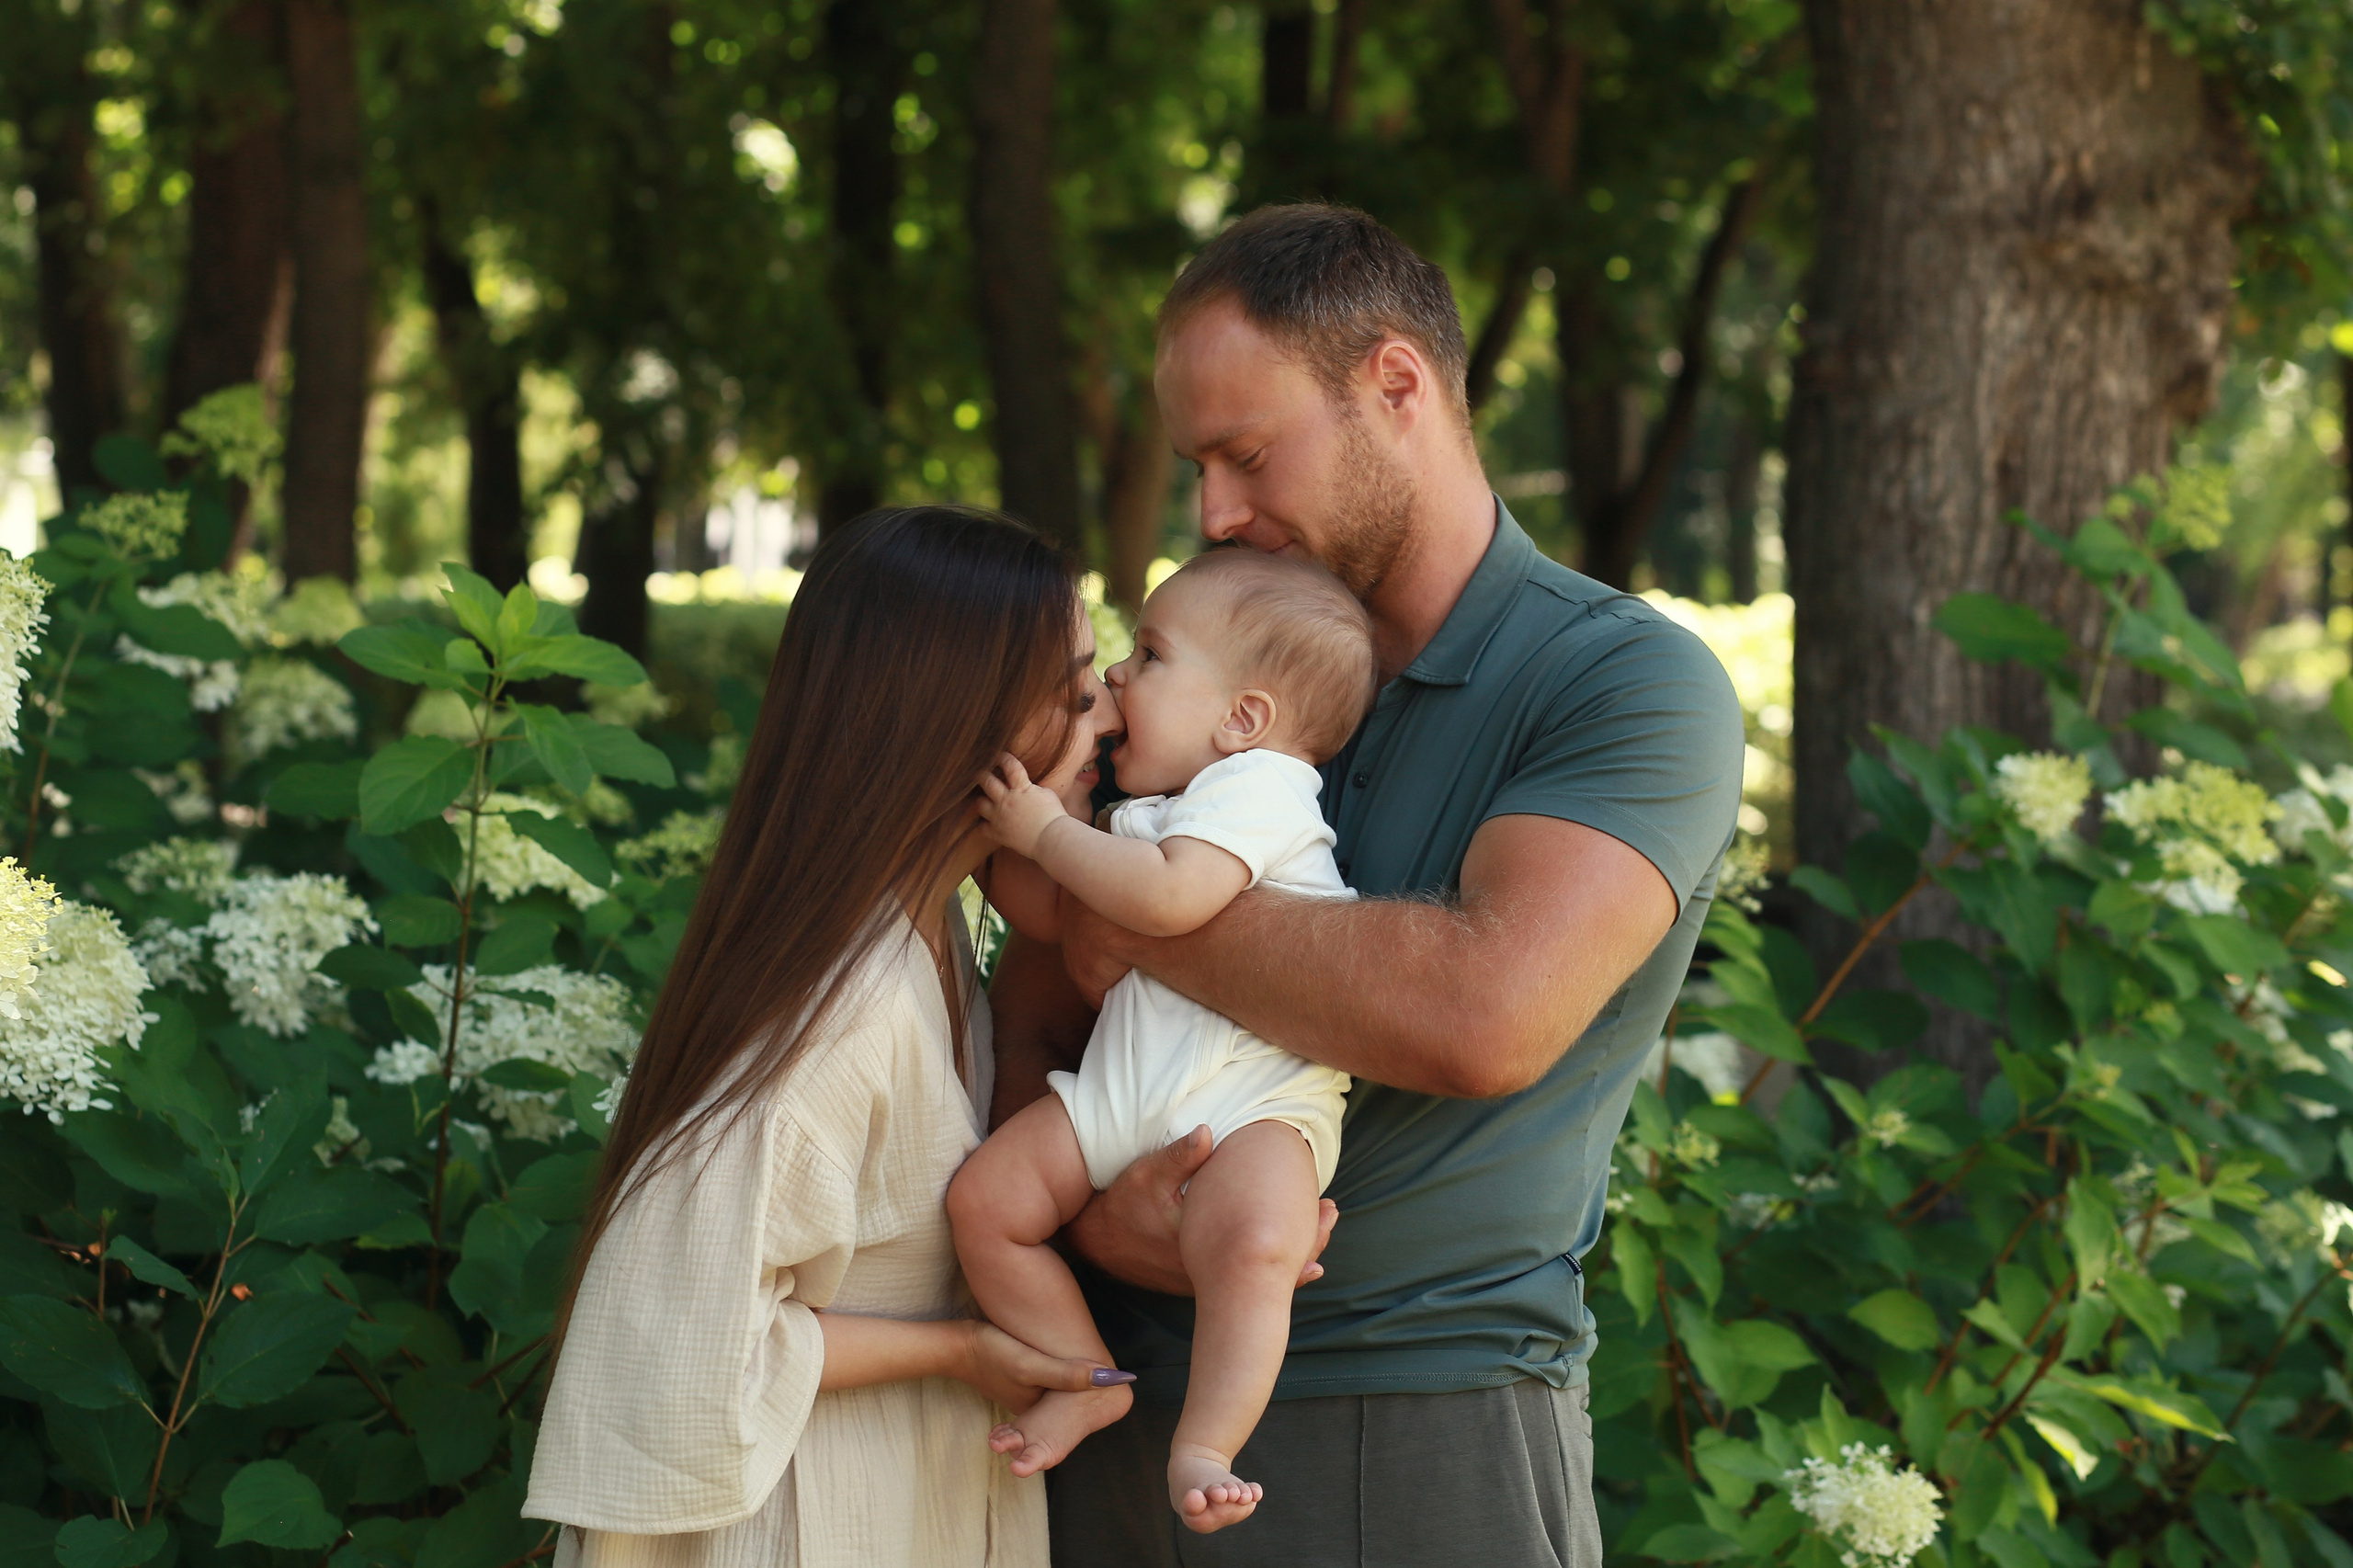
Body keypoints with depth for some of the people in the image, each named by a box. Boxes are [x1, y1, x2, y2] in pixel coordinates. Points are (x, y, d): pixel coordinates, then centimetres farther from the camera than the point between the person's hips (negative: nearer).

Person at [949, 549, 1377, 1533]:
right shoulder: (1146, 813, 21)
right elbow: (1051, 919, 24)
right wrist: (1004, 830, 11)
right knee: (984, 1198, -6)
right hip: (1121, 1084, 9)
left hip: (1257, 1100, -9)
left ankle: (1203, 1450, -23)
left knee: (1249, 1242, -35)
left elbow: (1169, 900, -25)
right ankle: (1087, 1380, 9)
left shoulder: (1261, 785, -8)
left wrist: (1048, 830, -14)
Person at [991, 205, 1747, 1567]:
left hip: (1416, 1438, -5)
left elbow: (1486, 1015, -26)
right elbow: (1031, 1024, 9)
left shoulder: (1638, 687, -10)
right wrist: (1086, 1198, -14)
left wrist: (1143, 917, -14)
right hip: (1127, 1402, 5)